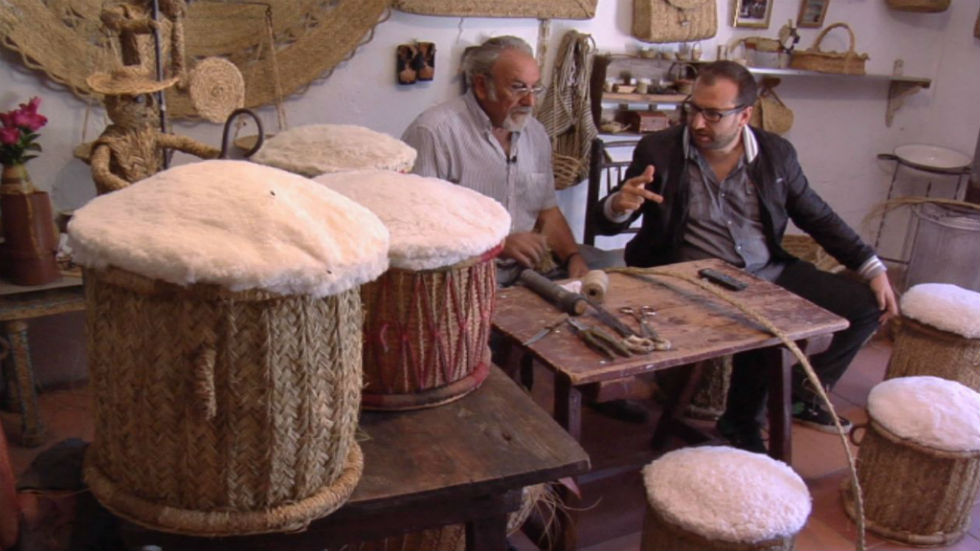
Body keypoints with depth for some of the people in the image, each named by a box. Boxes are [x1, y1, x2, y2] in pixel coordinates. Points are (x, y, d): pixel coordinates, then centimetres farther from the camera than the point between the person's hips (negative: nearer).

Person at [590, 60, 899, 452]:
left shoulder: (776, 154, 3)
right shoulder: (658, 151, -6)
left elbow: (819, 218, 13)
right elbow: (606, 224, -5)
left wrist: (873, 269, 7)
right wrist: (619, 205, -30)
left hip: (771, 274, 5)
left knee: (868, 303, -2)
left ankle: (800, 391, 20)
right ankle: (742, 423, -1)